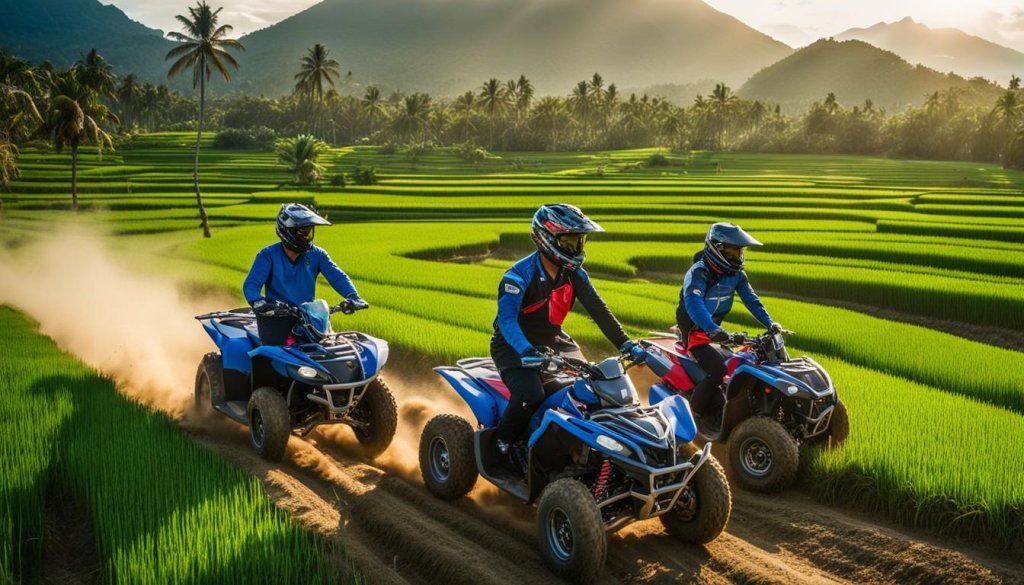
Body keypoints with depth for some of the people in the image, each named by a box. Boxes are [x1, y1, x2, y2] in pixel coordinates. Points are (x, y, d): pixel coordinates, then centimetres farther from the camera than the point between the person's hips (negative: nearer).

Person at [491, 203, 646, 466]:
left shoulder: (574, 275, -1)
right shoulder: (519, 275, -22)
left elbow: (599, 310, -6)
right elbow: (506, 318, -34)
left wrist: (625, 344, -18)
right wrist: (528, 353, -51)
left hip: (552, 342, 7)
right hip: (514, 346, -6)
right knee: (530, 394, -32)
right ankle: (504, 442, -6)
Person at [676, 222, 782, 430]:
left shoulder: (736, 274, 3)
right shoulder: (698, 273, -22)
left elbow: (751, 299, 3)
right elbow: (693, 303, -38)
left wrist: (769, 323, -12)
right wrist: (713, 329, -52)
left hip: (717, 331, 8)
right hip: (696, 332, -8)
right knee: (719, 370, -26)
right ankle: (696, 410, -6)